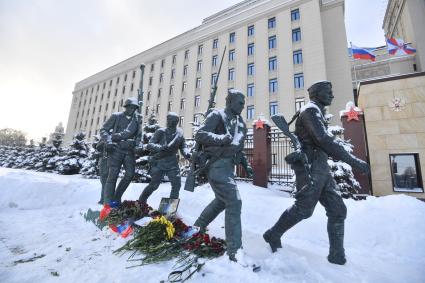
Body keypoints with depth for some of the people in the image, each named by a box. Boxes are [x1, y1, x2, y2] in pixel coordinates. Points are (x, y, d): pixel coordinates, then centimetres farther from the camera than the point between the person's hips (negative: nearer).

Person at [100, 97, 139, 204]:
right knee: (113, 175, -6)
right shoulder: (116, 116, 6)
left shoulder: (136, 120, 11)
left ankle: (117, 197, 14)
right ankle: (108, 202, 1)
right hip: (116, 149, -3)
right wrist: (108, 142, -12)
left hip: (128, 150, 3)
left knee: (130, 173, -4)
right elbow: (103, 130, 4)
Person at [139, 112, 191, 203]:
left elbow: (183, 146, 6)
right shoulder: (161, 132, -8)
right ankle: (141, 202, 26)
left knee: (177, 184, -2)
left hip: (172, 164, 3)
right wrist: (160, 147, -34)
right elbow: (149, 145, -13)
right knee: (154, 185, 2)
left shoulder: (180, 133, 2)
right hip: (159, 162, -3)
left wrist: (186, 153, -18)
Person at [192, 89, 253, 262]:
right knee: (234, 202, -15)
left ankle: (198, 226, 44)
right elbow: (199, 135, -15)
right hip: (218, 164, -10)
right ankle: (234, 251, -5)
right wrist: (221, 138, -28)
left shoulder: (240, 123, 18)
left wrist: (245, 164, 13)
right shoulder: (218, 115, -5)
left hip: (228, 165, 10)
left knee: (222, 200, 22)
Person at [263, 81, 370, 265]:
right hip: (311, 167, -10)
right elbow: (325, 140, -20)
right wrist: (354, 161, -18)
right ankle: (273, 235, 9)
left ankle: (337, 255, 15)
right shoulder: (311, 110, -7)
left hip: (321, 168, 10)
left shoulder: (317, 112, 26)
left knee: (338, 210, 7)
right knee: (303, 208, -8)